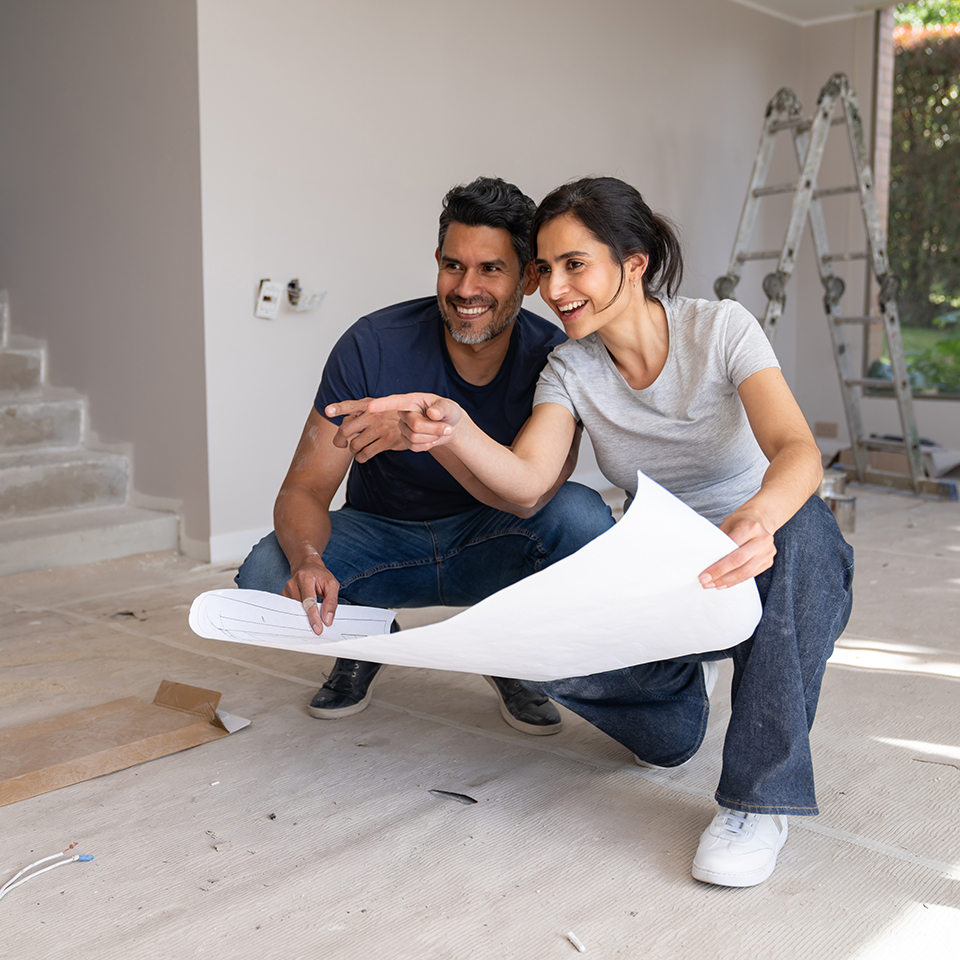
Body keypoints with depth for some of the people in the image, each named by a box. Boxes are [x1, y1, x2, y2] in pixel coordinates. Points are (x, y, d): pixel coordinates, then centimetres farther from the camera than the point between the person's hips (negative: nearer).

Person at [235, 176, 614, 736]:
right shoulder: (374, 345, -19)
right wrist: (308, 562, -44)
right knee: (266, 578, -28)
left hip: (490, 549, 0)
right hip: (381, 536, 0)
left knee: (581, 515, -31)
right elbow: (304, 489, -21)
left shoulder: (554, 358, -18)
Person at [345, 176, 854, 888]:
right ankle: (686, 680, 10)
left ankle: (759, 798, -28)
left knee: (803, 525, -38)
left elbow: (799, 451, -30)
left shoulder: (721, 329, -15)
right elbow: (525, 480, -21)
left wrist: (759, 517, -53)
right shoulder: (570, 369, -4)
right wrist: (456, 431, -42)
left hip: (769, 569, -3)